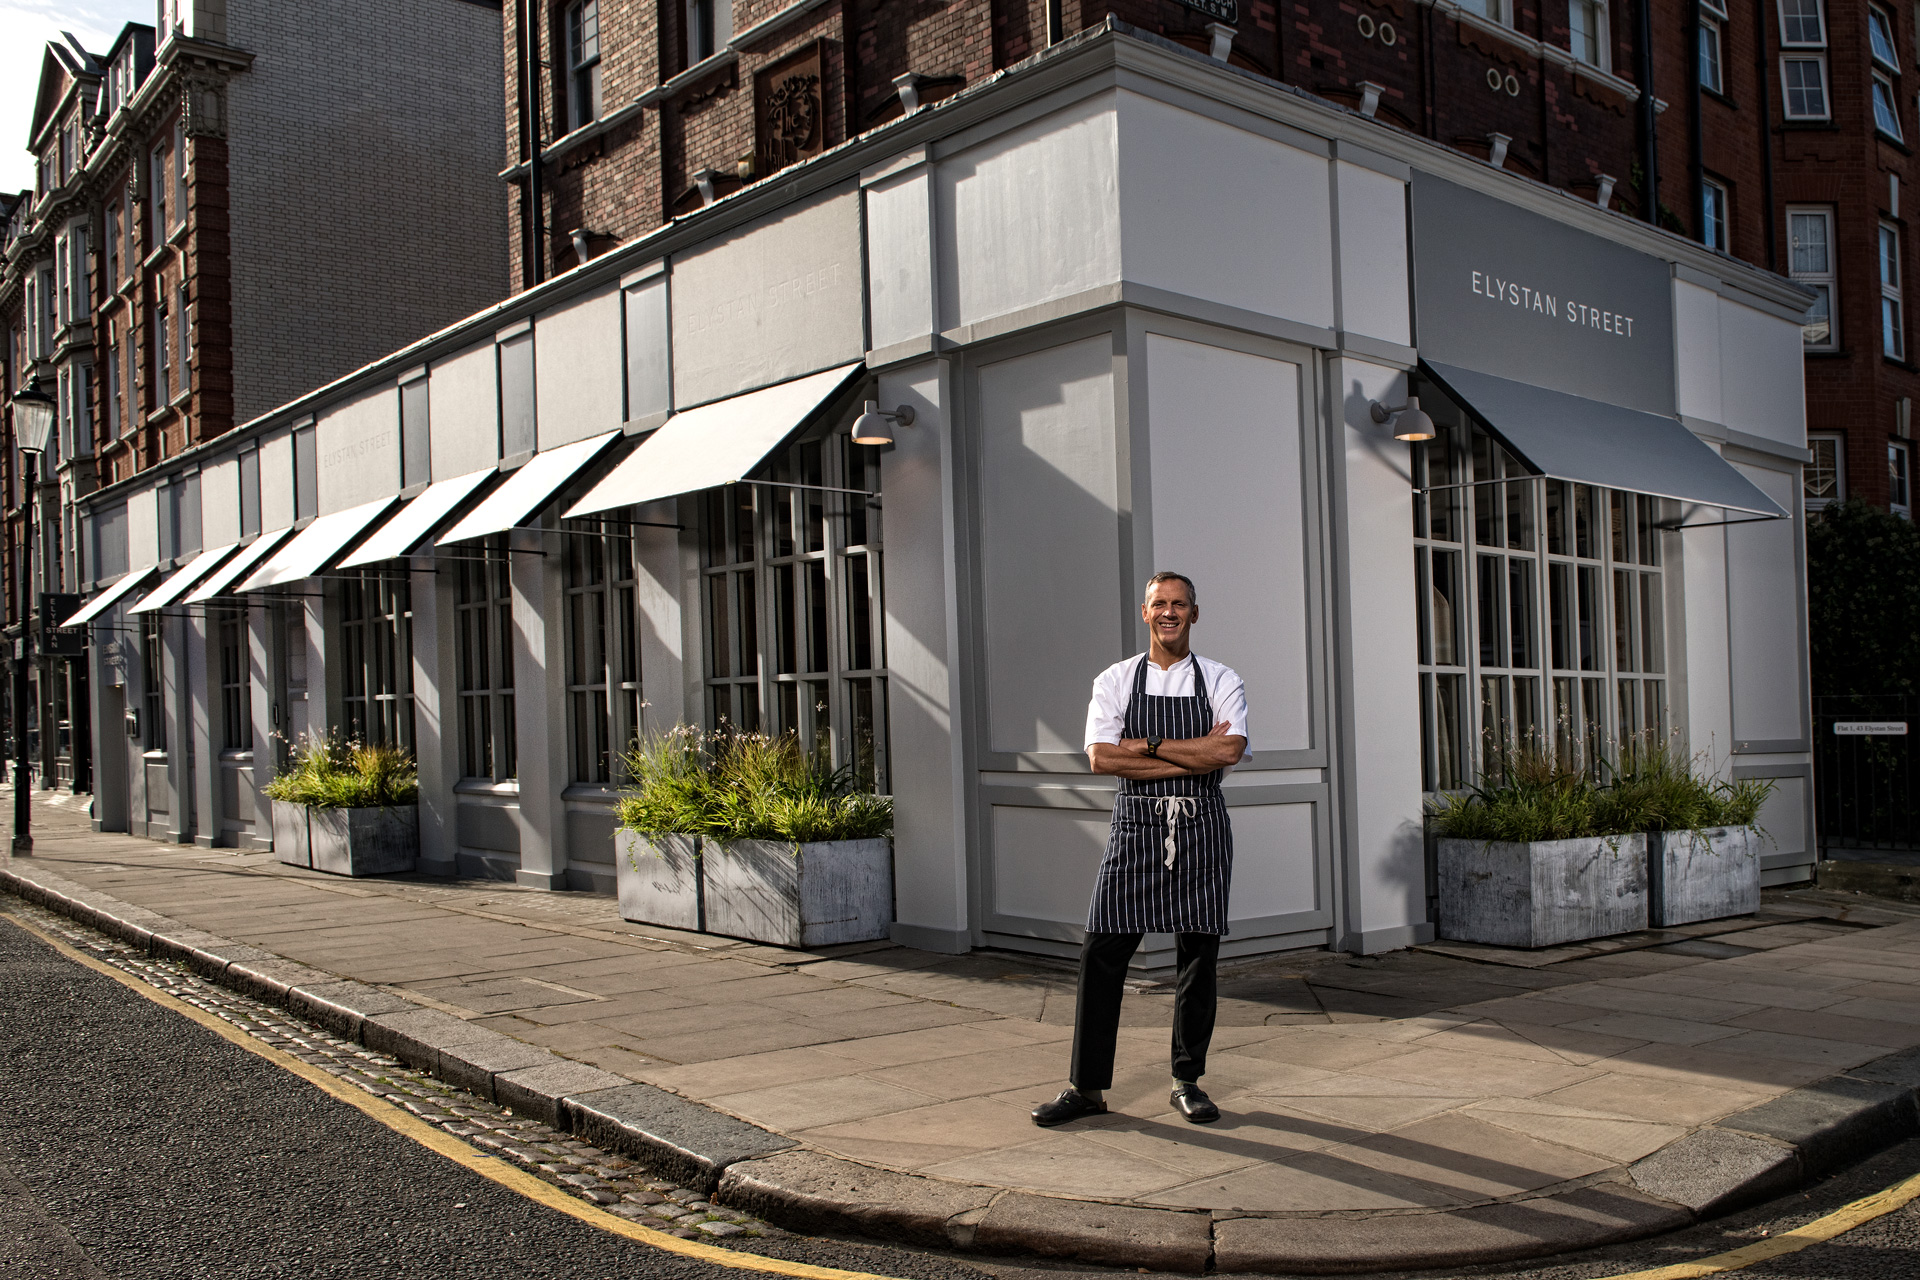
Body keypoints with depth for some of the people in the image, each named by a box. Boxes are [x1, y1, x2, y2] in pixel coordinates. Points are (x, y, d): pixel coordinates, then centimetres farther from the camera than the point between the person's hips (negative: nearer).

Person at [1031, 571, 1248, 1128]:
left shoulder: (1221, 681, 5)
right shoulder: (1115, 681, 6)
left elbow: (1228, 751, -12)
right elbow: (1101, 757, -9)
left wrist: (1148, 744, -12)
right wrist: (1192, 757, -12)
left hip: (1202, 830, 0)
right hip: (1136, 827, 0)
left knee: (1199, 957, 6)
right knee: (1102, 955, -2)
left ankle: (1188, 1081, 22)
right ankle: (1086, 1087, 7)